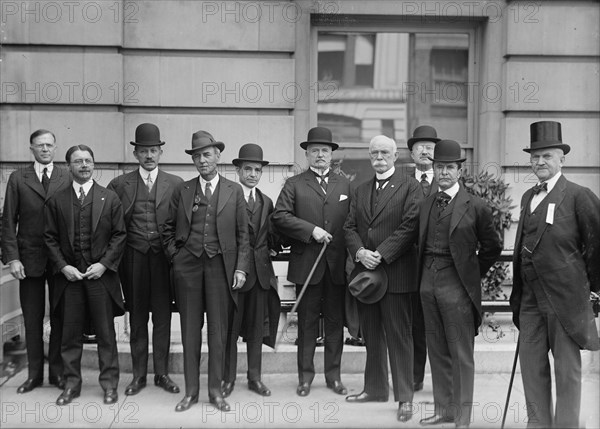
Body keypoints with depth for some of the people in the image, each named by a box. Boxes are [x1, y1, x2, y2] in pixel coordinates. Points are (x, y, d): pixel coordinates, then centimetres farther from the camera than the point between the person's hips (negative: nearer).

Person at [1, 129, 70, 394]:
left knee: (59, 318, 6)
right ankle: (34, 374, 19)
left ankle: (57, 372, 18)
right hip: (29, 259, 1)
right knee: (32, 320, 7)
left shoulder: (67, 179, 4)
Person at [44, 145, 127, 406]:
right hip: (69, 275, 1)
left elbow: (119, 235, 0)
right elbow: (50, 238, 6)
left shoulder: (110, 198, 3)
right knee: (70, 333, 8)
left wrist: (104, 264, -9)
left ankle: (109, 383, 16)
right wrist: (63, 266, -6)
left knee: (106, 332, 5)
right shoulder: (57, 201, 6)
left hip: (101, 274, -1)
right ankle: (71, 384, 20)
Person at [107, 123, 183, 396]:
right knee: (137, 319, 8)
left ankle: (162, 373, 17)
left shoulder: (176, 184, 5)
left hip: (164, 258, 0)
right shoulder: (119, 184, 5)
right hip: (134, 259, 0)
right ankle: (138, 375, 18)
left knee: (163, 317, 6)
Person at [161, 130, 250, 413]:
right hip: (187, 265, 1)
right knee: (190, 330, 6)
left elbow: (243, 233, 4)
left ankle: (216, 390, 16)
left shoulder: (234, 191, 5)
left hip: (220, 265, -1)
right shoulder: (182, 190, 7)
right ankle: (191, 391, 16)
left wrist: (241, 267, -3)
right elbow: (168, 229, 13)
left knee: (218, 330, 4)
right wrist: (174, 256, 2)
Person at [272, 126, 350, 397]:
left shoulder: (345, 184, 13)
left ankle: (333, 375, 19)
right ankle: (305, 375, 17)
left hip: (338, 264, 2)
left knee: (335, 321, 8)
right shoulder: (294, 184, 6)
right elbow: (280, 217, -6)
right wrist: (311, 230, -14)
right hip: (306, 264, -2)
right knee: (307, 322, 5)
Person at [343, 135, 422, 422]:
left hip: (396, 272, -6)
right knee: (371, 336, 14)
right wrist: (360, 252, -10)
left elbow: (410, 226, -12)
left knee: (399, 337, 0)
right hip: (364, 272, 6)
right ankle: (375, 388, 26)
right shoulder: (361, 191, 16)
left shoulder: (410, 187, -2)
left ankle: (405, 397, 9)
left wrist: (381, 254, -17)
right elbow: (350, 227, 9)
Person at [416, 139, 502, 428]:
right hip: (428, 282, 6)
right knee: (437, 350, 14)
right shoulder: (426, 204, 9)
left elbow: (492, 247, 2)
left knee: (461, 354, 1)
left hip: (456, 285, -5)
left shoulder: (476, 206, -6)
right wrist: (423, 275, 10)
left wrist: (472, 274, 5)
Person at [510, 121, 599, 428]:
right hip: (531, 298, 6)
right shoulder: (528, 197, 12)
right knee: (531, 364, 10)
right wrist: (519, 292, 12)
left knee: (567, 368, 5)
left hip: (564, 296, -6)